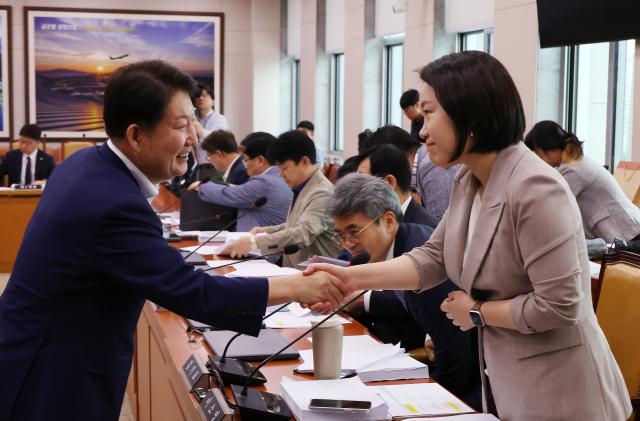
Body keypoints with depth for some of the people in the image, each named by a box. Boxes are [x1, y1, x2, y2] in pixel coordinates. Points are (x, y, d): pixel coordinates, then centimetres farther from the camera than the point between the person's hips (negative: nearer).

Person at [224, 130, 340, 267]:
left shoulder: (322, 193, -16)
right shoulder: (303, 189, 13)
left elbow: (303, 234, -26)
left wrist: (254, 241, -28)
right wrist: (267, 230, 10)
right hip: (293, 271, 8)